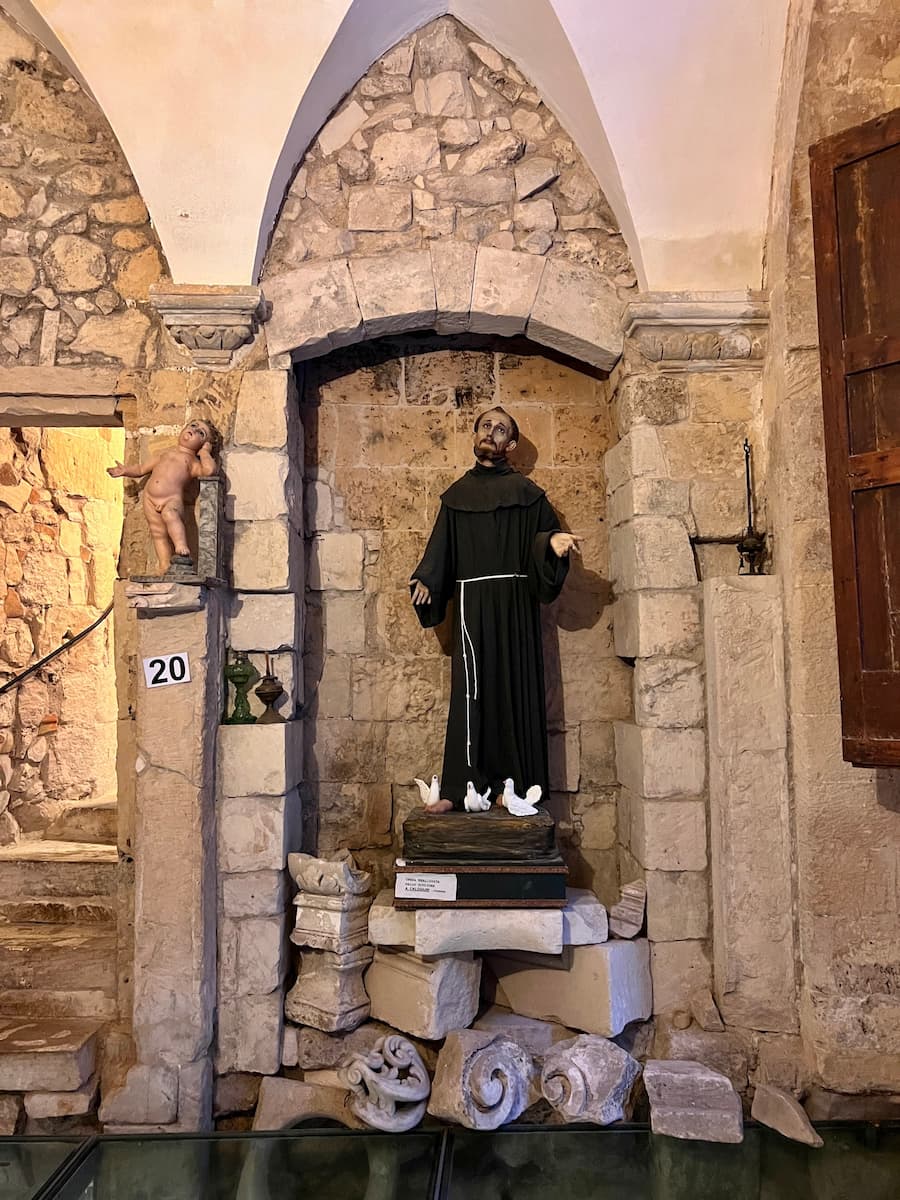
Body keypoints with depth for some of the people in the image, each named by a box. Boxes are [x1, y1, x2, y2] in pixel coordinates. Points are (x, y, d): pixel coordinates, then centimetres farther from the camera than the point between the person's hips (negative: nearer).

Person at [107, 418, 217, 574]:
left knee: (169, 514, -36)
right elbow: (142, 469, 32)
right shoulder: (165, 452, 25)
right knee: (158, 533, 1)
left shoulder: (193, 461, 11)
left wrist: (204, 452, 4)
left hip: (173, 499, -5)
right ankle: (165, 568, 2)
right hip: (150, 498, 5)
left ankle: (182, 551, -46)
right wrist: (126, 471, 17)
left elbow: (209, 470, -12)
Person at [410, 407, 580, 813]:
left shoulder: (525, 491, 12)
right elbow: (441, 549, 9)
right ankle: (461, 786, -3)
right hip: (471, 601, 1)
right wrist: (425, 581, -7)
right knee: (471, 688, -4)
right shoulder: (456, 494, 16)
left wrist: (554, 541, -18)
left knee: (515, 684, -2)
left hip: (514, 601, -1)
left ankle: (513, 783, 4)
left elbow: (545, 533, 5)